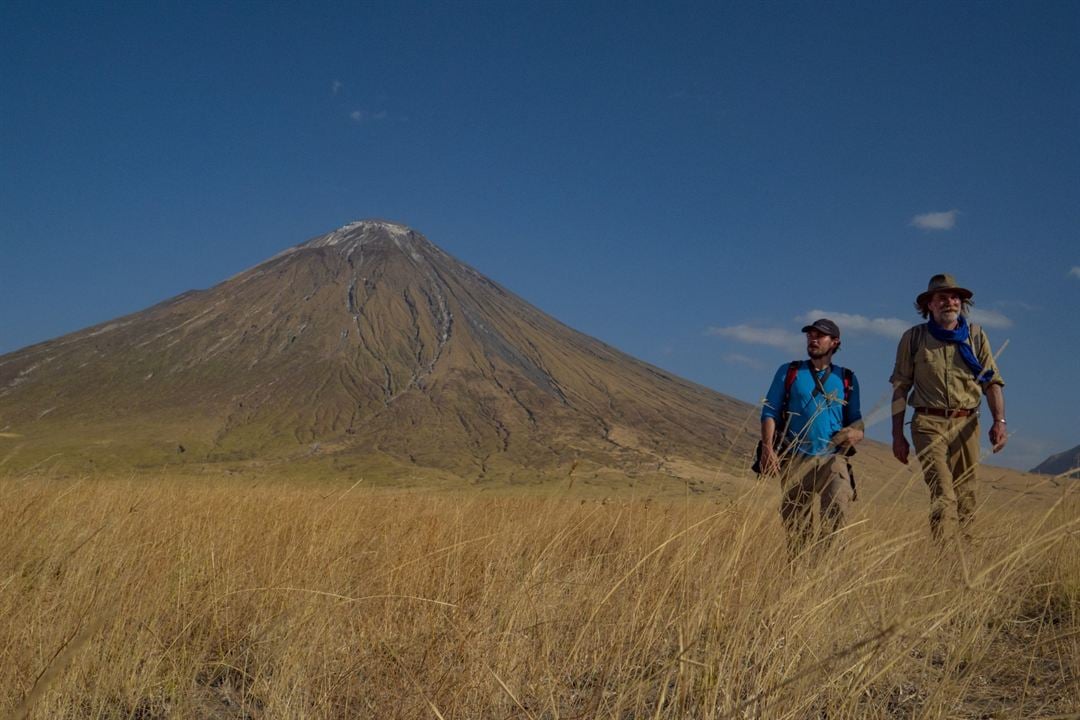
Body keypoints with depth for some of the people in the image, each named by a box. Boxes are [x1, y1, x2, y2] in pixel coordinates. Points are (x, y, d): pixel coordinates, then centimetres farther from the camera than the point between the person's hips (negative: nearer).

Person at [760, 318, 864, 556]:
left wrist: (856, 431, -5)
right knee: (795, 522, 3)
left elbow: (855, 419, 20)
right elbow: (769, 413, 5)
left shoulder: (847, 379, 14)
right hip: (795, 458, 0)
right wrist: (768, 449, -9)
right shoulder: (788, 373, 11)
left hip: (832, 457, 0)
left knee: (837, 508, -22)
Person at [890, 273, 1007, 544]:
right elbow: (900, 388, 5)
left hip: (966, 424, 3)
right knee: (943, 496, -15)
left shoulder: (976, 335, 10)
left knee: (965, 500, 5)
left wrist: (999, 421, -9)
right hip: (929, 423, -3)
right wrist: (897, 435, 0)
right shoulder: (914, 338, 5)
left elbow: (993, 382, 7)